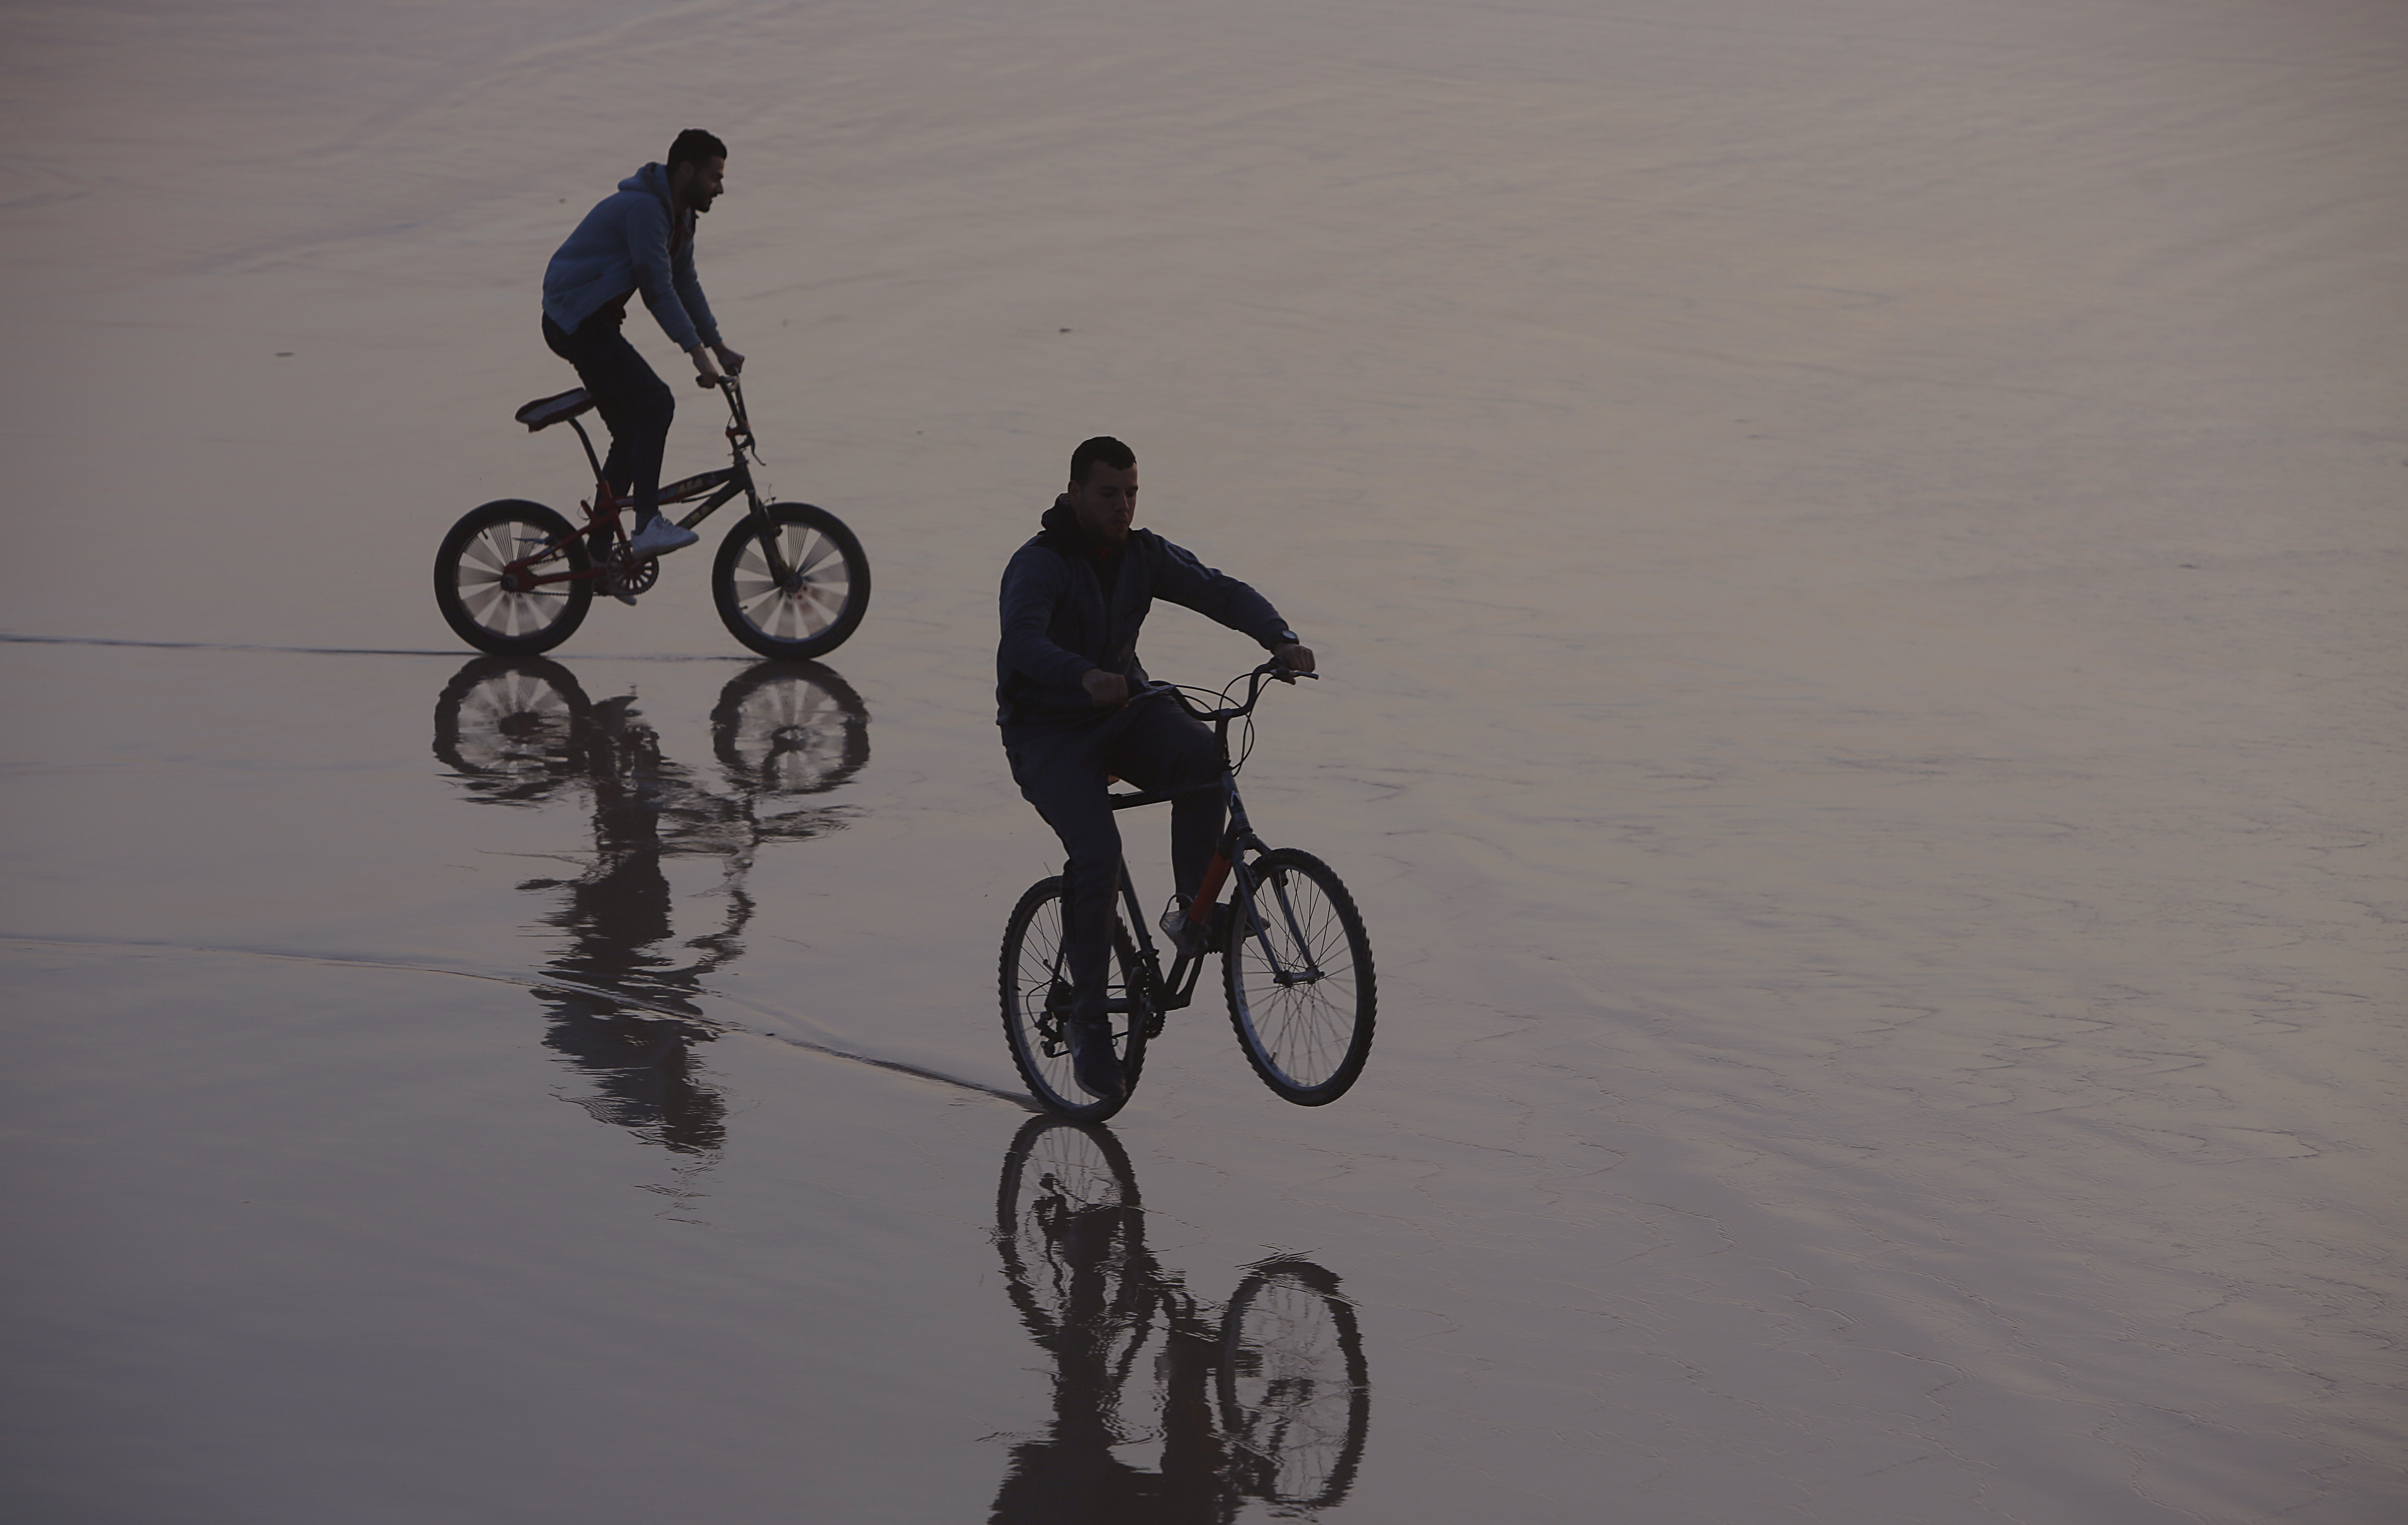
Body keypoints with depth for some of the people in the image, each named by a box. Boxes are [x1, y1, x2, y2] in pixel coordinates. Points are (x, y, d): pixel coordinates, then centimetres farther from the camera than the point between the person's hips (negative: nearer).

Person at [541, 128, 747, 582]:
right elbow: (658, 289, -25)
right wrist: (697, 352, -26)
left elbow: (686, 285, 18)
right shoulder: (643, 208, -22)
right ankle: (648, 524, -23)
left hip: (594, 323, 11)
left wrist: (719, 346, 14)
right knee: (655, 403, -21)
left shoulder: (679, 215, 10)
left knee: (632, 433, 9)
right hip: (576, 321, -11)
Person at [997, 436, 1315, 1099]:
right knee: (1098, 854, -26)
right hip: (1049, 734, -5)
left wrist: (1281, 638, -24)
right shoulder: (1039, 564, -16)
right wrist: (1085, 678, -55)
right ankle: (1089, 1021, -13)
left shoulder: (1144, 556, 2)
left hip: (1124, 714, 5)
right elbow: (1021, 640, -35)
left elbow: (1222, 592, -3)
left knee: (1204, 753, -28)